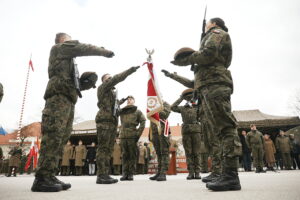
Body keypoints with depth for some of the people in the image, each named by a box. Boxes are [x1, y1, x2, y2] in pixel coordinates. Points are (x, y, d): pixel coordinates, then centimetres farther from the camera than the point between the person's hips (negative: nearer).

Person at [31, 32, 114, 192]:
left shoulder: (67, 60, 35)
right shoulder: (59, 48, 14)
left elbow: (73, 83, 29)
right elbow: (82, 48, 3)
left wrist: (88, 82, 13)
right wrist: (104, 51, 13)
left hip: (67, 100, 9)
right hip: (59, 96, -9)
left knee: (61, 138, 0)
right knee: (53, 136, -17)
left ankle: (49, 176, -1)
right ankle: (42, 178, -19)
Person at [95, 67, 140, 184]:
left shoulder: (112, 92, 30)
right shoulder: (102, 87, 5)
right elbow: (116, 79, -9)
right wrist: (130, 70, -11)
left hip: (112, 122, 9)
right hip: (104, 121, -8)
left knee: (108, 149, 4)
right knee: (103, 148, -12)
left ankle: (105, 175, 6)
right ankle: (101, 176, -13)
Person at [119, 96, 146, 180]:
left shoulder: (137, 111, 7)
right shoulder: (122, 111, 15)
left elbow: (143, 122, 1)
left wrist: (138, 134, -7)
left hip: (132, 136, -2)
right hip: (123, 136, 2)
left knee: (132, 155, 1)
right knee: (124, 155, 5)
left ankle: (131, 174, 8)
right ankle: (125, 173, 11)